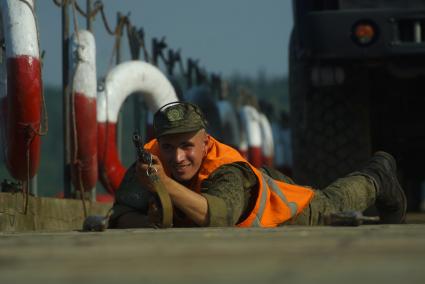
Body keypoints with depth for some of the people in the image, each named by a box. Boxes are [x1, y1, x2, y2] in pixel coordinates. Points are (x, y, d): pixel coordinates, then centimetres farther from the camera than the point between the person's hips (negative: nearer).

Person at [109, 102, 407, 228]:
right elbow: (122, 217, -43)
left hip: (280, 202, -4)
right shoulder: (150, 162, -37)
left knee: (330, 206, 25)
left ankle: (378, 178, 57)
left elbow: (218, 216, -70)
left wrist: (165, 183, -80)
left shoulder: (229, 171, -50)